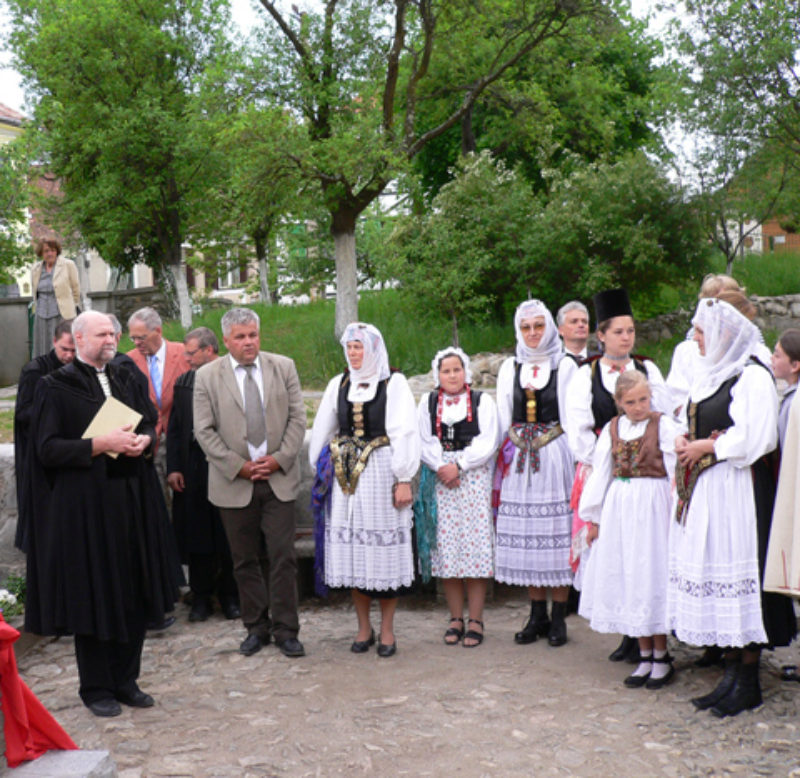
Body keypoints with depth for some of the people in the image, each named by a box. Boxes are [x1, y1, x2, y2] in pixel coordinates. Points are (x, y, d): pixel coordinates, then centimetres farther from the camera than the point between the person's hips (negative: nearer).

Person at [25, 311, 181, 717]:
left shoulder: (124, 380, 13)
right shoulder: (56, 386, -5)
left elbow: (150, 423, 18)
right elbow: (47, 448, -10)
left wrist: (143, 441, -6)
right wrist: (100, 444, -20)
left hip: (131, 502, 6)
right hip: (85, 506, -5)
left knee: (133, 593, 8)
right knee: (92, 596, 1)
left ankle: (125, 679, 21)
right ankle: (96, 688, 15)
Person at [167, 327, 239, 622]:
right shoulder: (183, 383, 9)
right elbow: (174, 429, 10)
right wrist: (173, 468, 2)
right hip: (192, 469, 4)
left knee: (228, 538, 4)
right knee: (197, 537, 7)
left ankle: (229, 596, 17)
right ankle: (201, 597, 18)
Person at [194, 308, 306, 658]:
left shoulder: (283, 367, 5)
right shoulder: (207, 376, 1)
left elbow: (297, 418, 4)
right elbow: (204, 431, -2)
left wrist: (280, 458, -8)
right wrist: (237, 466, -9)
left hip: (278, 478, 0)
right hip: (234, 482, 0)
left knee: (282, 557, -1)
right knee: (245, 560, 8)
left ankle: (285, 629, 8)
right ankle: (256, 628, 20)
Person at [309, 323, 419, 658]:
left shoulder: (394, 383, -3)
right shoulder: (338, 384, 12)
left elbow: (404, 433, -7)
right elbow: (322, 430, 17)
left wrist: (403, 479, -12)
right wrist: (322, 468, 12)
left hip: (381, 473, -4)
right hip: (346, 476, 4)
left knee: (386, 553, 0)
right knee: (353, 552, 5)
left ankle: (387, 630, 11)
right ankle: (363, 627, 17)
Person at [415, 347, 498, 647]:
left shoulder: (482, 401, 6)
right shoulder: (428, 403, 12)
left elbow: (487, 443, -3)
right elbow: (423, 442, 5)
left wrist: (459, 465, -12)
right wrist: (440, 467, -10)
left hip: (473, 479, -2)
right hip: (440, 481, 2)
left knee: (475, 546, -5)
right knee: (446, 550, 2)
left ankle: (475, 621, 1)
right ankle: (456, 619, 12)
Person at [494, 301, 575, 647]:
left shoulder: (565, 366, 3)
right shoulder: (510, 368, 14)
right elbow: (503, 419, 14)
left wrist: (577, 460, -8)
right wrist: (508, 454, 5)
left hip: (555, 458, -3)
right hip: (519, 461, 3)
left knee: (556, 534, -4)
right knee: (526, 536, 4)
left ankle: (558, 617, 5)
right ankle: (538, 615, 14)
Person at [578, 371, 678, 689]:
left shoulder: (664, 425, -4)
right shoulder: (612, 429, 8)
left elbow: (675, 471, -4)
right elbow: (600, 473, 12)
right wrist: (594, 517, 13)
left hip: (653, 506, -4)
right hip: (619, 508, 4)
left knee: (652, 575, -1)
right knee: (626, 578, 6)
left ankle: (661, 656, 13)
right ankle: (645, 655, 18)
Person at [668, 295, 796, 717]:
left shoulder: (752, 377, -11)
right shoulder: (706, 373, 16)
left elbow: (753, 438, -19)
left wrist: (705, 447, -10)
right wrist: (685, 442, 2)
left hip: (737, 490, -9)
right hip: (703, 492, 9)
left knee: (737, 570, -5)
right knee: (712, 573, 9)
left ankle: (748, 682, 6)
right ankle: (730, 673, 18)